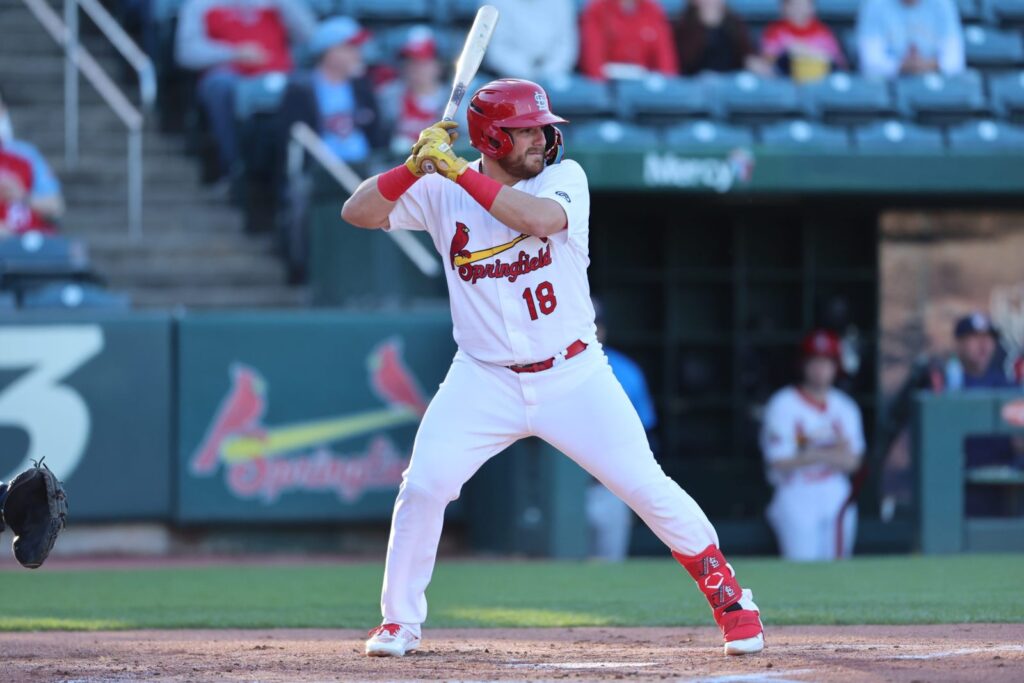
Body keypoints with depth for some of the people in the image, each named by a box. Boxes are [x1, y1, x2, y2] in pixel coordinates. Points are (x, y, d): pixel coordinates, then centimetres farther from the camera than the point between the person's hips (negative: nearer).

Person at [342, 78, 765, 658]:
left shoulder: (563, 177, -8)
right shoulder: (441, 193, -3)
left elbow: (542, 218, -30)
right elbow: (358, 212, -8)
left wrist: (458, 172, -29)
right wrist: (416, 165, -23)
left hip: (573, 376, -1)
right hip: (486, 380, 1)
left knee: (648, 487, -5)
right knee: (424, 485, -14)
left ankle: (728, 594, 14)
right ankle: (399, 622, 3)